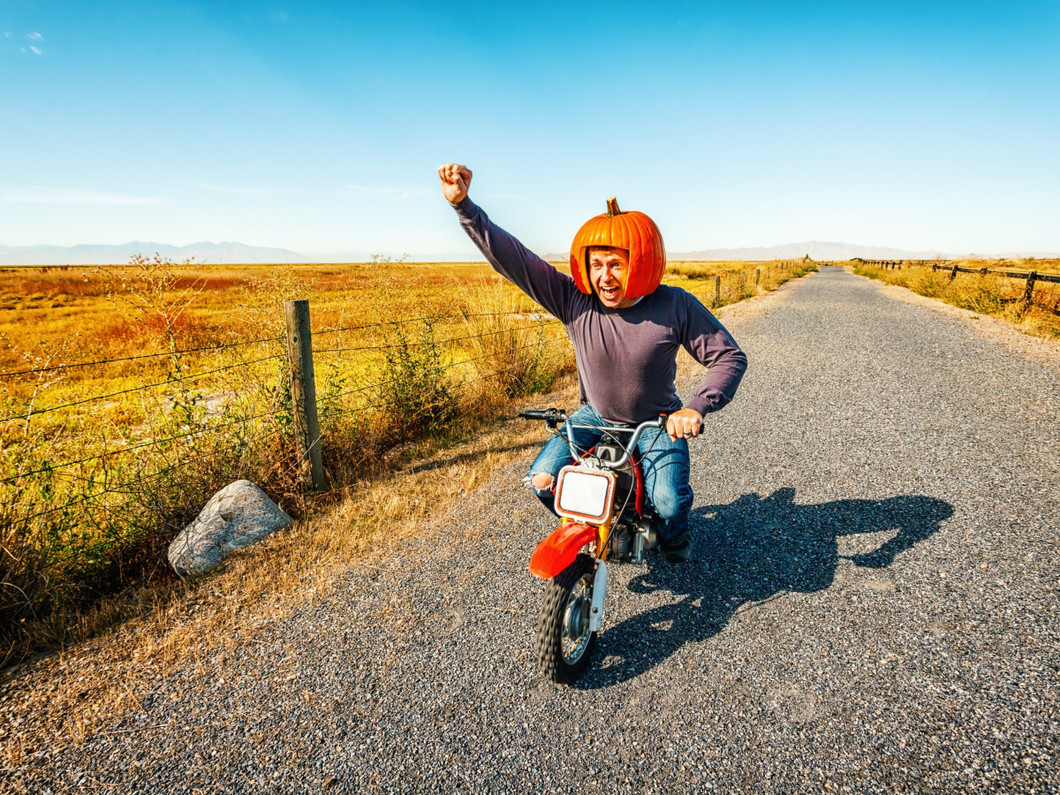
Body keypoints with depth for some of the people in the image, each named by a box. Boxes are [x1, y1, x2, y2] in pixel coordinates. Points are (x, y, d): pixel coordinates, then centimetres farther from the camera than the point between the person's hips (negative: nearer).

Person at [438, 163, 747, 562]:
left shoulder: (675, 306, -21)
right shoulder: (574, 299, -20)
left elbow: (729, 356, -14)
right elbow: (511, 257, -25)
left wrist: (696, 407, -30)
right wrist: (463, 205, -35)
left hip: (657, 422, -2)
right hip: (595, 416, 2)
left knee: (669, 503, -17)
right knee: (542, 479, -9)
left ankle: (674, 541, 24)